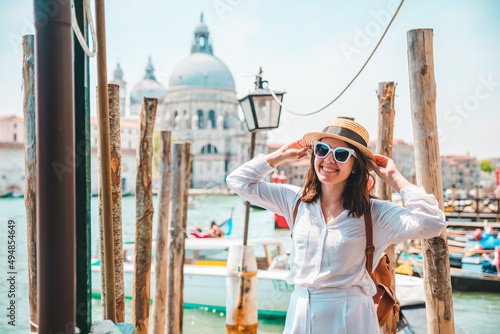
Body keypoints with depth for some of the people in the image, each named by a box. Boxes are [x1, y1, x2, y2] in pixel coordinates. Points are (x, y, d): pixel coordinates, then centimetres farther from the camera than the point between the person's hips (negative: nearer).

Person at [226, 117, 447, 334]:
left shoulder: (374, 214, -7)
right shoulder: (295, 201, 4)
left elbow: (431, 222, -20)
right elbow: (239, 181, 9)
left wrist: (393, 178, -11)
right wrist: (281, 156, 7)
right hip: (299, 315, 3)